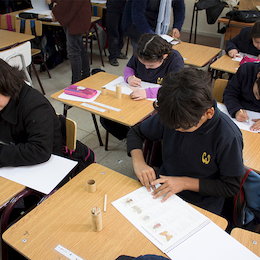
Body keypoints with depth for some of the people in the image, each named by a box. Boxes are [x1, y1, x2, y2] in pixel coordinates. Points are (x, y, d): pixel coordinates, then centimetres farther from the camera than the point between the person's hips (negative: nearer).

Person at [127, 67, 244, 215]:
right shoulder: (171, 115, -11)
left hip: (201, 209, -4)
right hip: (163, 192, 5)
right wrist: (138, 161, -14)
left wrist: (185, 182, -20)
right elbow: (136, 132, 5)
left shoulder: (227, 137, -24)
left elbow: (232, 187, -12)